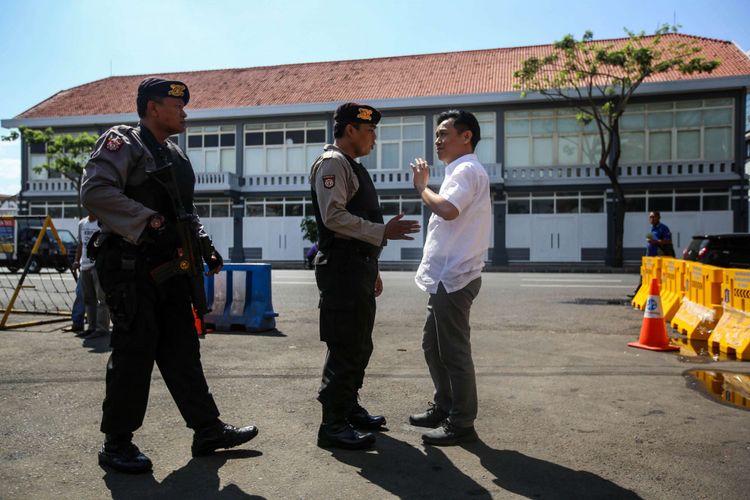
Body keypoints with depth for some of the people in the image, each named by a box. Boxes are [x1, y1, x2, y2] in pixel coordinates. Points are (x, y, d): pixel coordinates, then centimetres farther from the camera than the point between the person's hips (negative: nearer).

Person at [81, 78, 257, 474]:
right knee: (134, 352, -2)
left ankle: (208, 430, 18)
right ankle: (116, 444, 14)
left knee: (182, 349, 10)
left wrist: (203, 243, 11)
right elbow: (94, 191, -21)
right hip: (130, 268, -8)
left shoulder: (174, 154, 19)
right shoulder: (122, 142, -6)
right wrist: (148, 220, -23)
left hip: (168, 269, 8)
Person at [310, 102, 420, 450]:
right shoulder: (332, 163, -9)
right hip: (341, 269, -10)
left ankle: (349, 408, 29)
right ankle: (333, 425, 3)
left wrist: (372, 268, 23)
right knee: (345, 347, -6)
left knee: (360, 345, 16)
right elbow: (334, 216, -22)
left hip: (358, 267, 10)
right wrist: (383, 232, -24)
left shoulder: (352, 167, 21)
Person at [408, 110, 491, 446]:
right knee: (432, 345, 18)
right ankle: (444, 408, 30)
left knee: (454, 352, -3)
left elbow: (448, 209, -29)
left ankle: (461, 424, 8)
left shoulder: (467, 170, -12)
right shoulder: (460, 171, 21)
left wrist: (421, 187, -15)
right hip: (445, 276, 11)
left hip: (454, 278, -11)